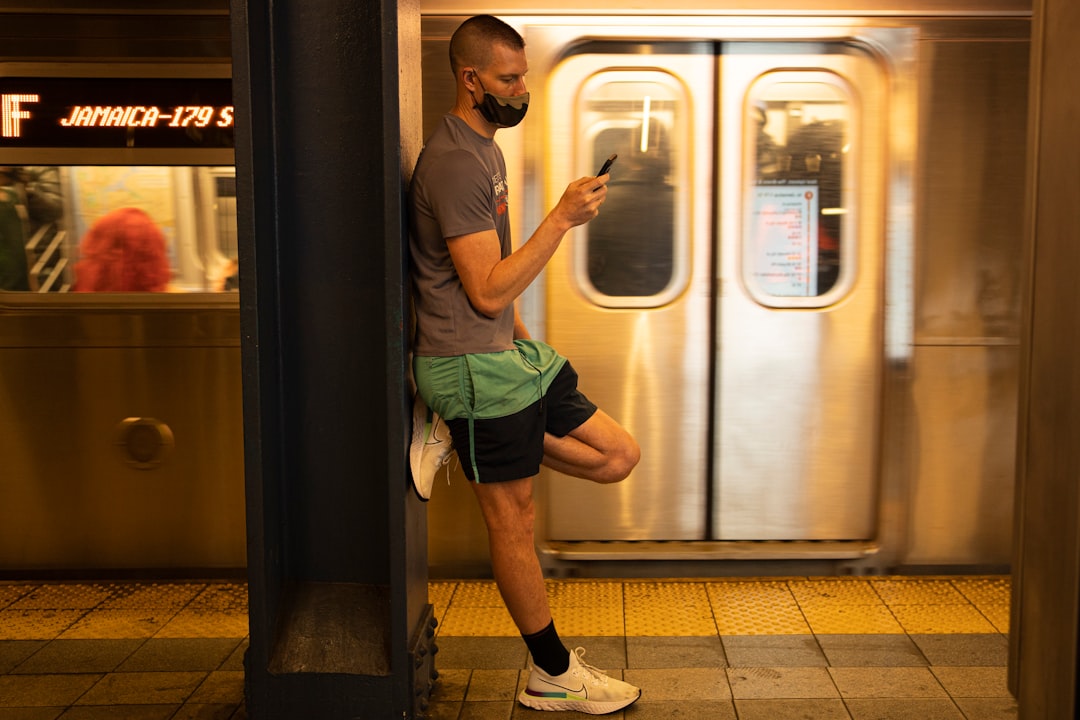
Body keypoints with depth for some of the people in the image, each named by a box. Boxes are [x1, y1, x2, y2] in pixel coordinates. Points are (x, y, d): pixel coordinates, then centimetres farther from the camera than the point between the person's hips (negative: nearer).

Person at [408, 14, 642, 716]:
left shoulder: (484, 150, 15)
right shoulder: (454, 162, -17)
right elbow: (487, 291, -22)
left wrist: (524, 341, 20)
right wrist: (563, 217, -21)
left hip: (507, 352, 9)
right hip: (471, 363, -9)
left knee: (619, 454, 8)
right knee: (514, 518, 2)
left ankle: (461, 433, 9)